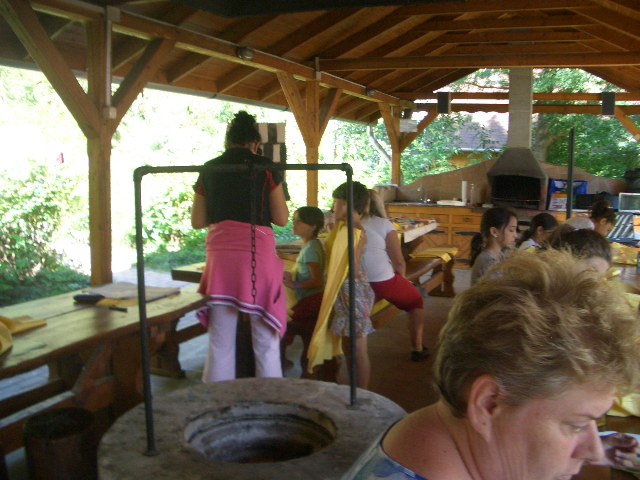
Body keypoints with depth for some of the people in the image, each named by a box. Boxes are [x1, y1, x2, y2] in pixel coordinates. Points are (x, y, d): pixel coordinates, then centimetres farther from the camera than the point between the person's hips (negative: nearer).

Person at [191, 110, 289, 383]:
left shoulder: (209, 170, 9)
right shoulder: (264, 167, 1)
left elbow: (197, 221, 12)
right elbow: (282, 219, 0)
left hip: (220, 256, 3)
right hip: (258, 255, -3)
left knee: (220, 342, 9)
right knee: (266, 342, 5)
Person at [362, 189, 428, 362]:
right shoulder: (384, 224, -7)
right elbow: (399, 262, -8)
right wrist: (400, 279, 13)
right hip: (383, 283, -3)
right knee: (416, 301, 24)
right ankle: (417, 349, 25)